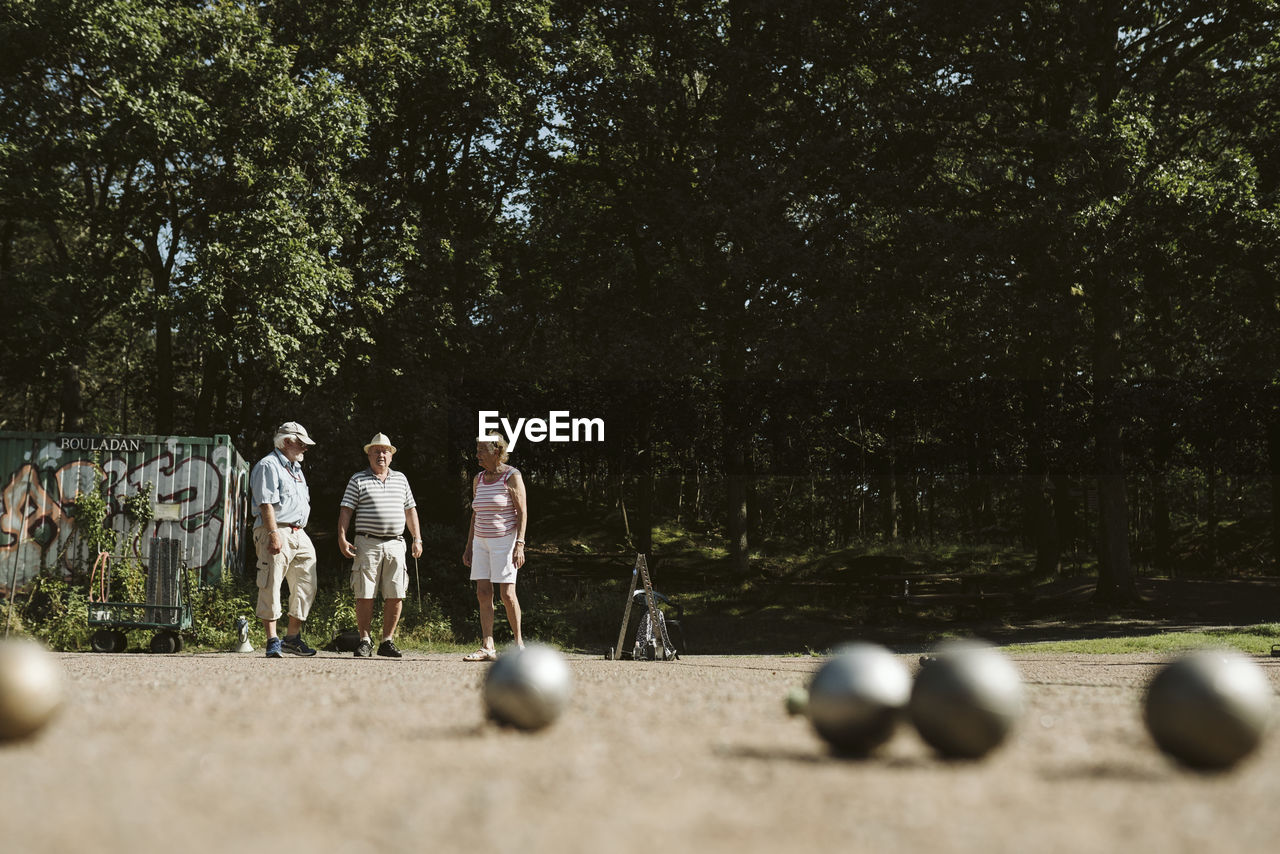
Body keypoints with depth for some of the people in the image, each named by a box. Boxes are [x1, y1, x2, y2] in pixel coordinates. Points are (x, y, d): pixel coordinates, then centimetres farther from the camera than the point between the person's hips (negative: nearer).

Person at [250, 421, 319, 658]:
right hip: (276, 533, -9)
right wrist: (274, 534, -23)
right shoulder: (268, 466, -5)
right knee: (271, 587, -8)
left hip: (299, 534, 9)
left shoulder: (296, 468, 24)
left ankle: (293, 638, 14)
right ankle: (272, 642, -6)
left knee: (306, 586, 6)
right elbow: (266, 504, -15)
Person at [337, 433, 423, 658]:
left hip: (395, 544, 3)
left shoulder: (400, 479, 17)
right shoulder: (358, 480, 6)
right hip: (367, 544, -3)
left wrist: (417, 539, 13)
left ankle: (387, 641, 9)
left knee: (396, 596, 0)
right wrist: (342, 538, -9)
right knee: (365, 595, -4)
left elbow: (410, 510, 20)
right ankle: (365, 641, 5)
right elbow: (346, 510, 2)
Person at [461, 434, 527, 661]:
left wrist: (520, 545, -20)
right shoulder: (478, 480, 10)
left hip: (505, 541, -6)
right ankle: (487, 647, -2)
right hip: (482, 542, 6)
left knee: (507, 594, -7)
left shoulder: (512, 477, -9)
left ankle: (518, 640, 10)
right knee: (483, 594, -1)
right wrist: (469, 547, 13)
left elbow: (522, 512, -12)